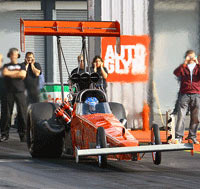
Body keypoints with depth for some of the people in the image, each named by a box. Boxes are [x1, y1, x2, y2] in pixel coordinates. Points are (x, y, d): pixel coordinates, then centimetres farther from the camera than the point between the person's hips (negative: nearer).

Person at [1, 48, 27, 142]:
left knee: (22, 112, -5)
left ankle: (23, 134, 0)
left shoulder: (21, 66, 17)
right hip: (9, 92, 0)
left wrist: (10, 73, 0)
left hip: (20, 92, 0)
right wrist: (17, 72, 0)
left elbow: (23, 74, -2)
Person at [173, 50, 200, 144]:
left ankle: (192, 137, 10)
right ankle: (178, 137, -11)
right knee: (181, 116, -10)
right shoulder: (183, 67, 11)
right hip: (184, 94, -1)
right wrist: (185, 63, -15)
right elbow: (176, 73, -8)